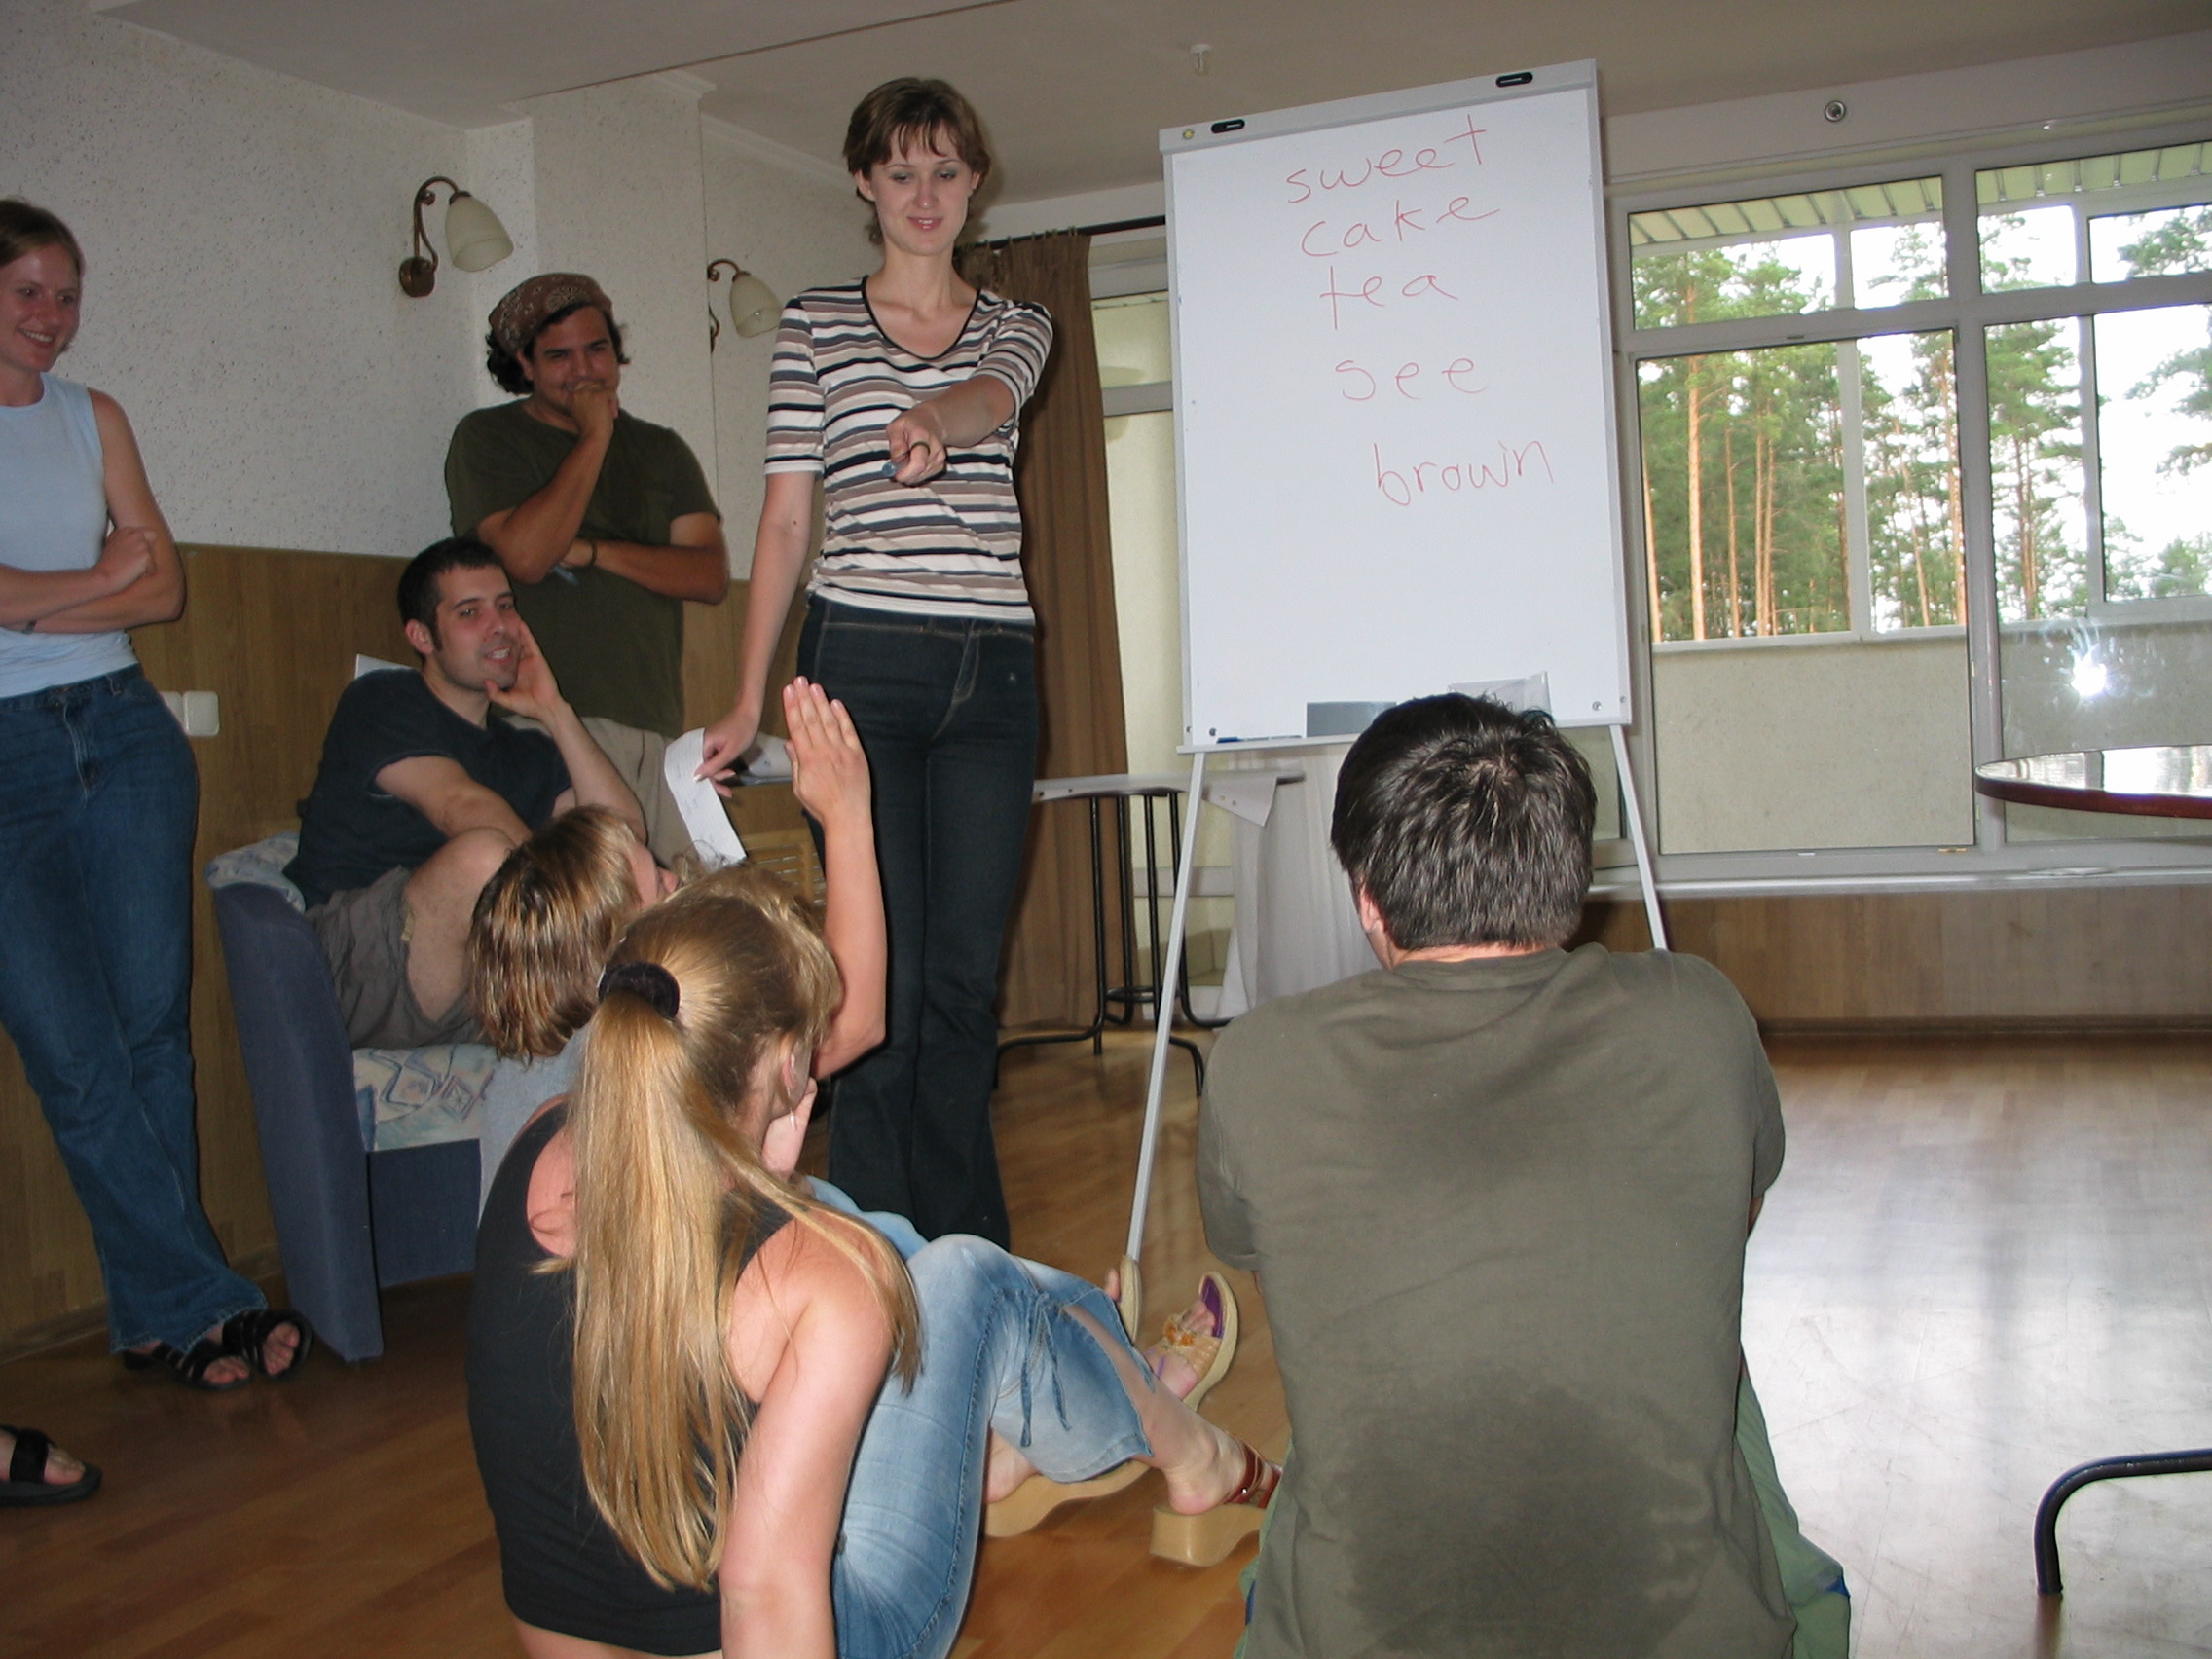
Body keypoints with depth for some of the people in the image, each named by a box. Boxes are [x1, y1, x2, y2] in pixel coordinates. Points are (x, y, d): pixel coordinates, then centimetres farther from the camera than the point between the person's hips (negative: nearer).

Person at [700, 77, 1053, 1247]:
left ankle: (969, 1262, 16)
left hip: (991, 675, 2)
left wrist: (934, 417, -35)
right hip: (861, 667, -2)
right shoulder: (814, 325, 10)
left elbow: (989, 398, -10)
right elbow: (786, 518, 6)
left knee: (967, 976, 4)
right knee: (883, 974, -5)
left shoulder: (1016, 328, 16)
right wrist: (746, 702, 1)